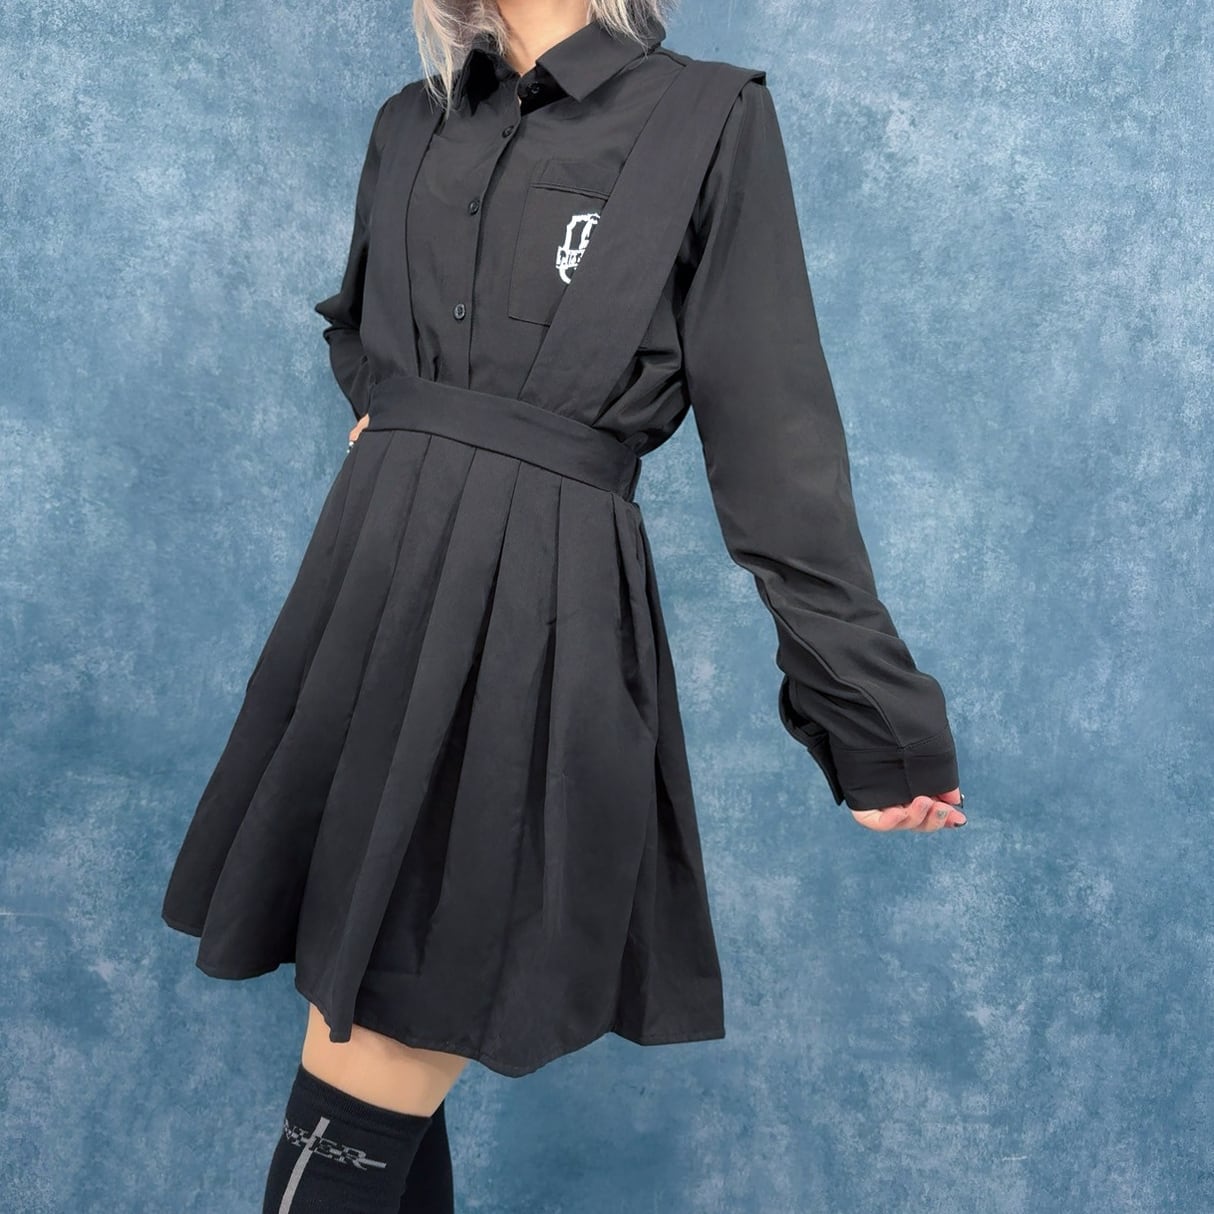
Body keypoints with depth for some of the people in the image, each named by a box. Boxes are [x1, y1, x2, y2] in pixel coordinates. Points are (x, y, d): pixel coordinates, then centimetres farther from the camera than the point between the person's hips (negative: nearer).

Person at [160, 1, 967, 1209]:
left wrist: (874, 716, -3)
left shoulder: (708, 118, 1)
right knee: (370, 1045, 12)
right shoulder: (412, 124, 15)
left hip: (540, 613, -5)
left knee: (367, 1099, -3)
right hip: (370, 580, 5)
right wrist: (390, 430, 14)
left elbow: (776, 440, -2)